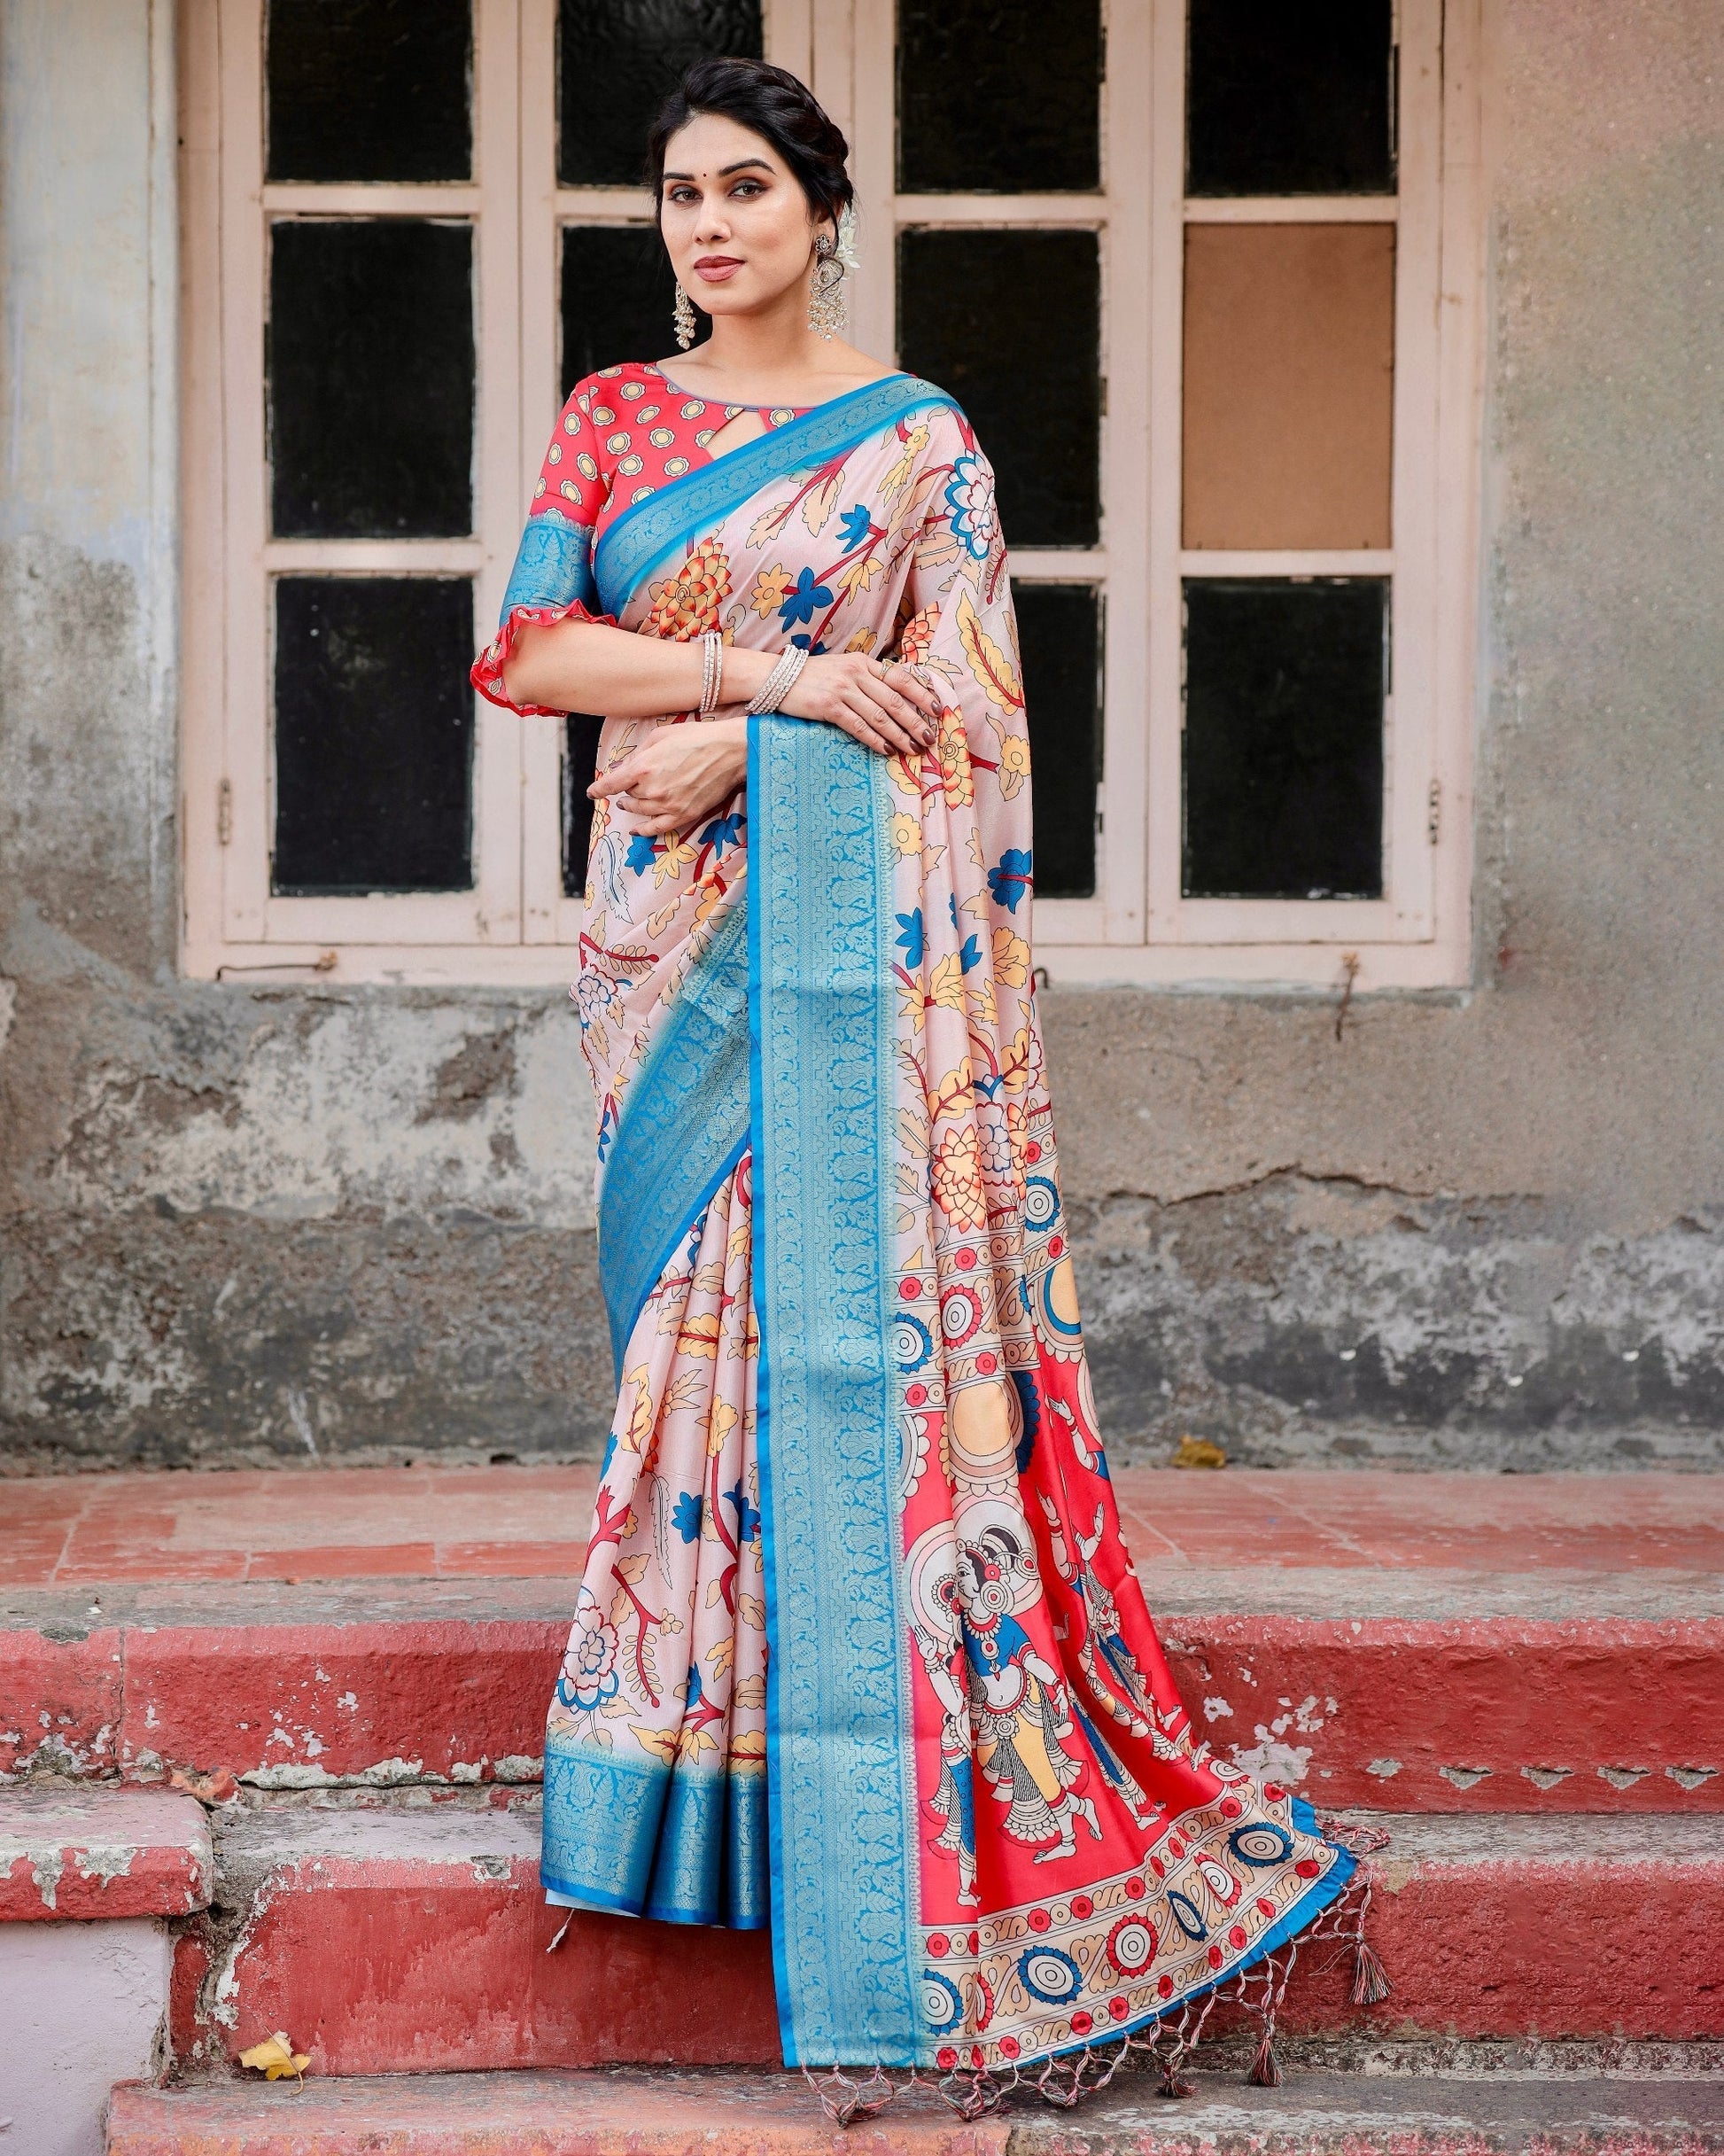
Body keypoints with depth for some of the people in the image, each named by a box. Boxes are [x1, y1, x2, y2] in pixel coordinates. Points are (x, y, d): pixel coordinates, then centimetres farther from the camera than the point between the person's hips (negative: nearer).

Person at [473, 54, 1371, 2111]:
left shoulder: (916, 440, 4)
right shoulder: (606, 421, 12)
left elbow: (961, 706, -3)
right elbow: (522, 649, 0)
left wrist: (726, 744, -11)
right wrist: (769, 667, -10)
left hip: (845, 928, -3)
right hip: (670, 932, 3)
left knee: (855, 1306, -8)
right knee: (692, 1306, 4)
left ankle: (880, 1818, -3)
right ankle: (709, 1740, 12)